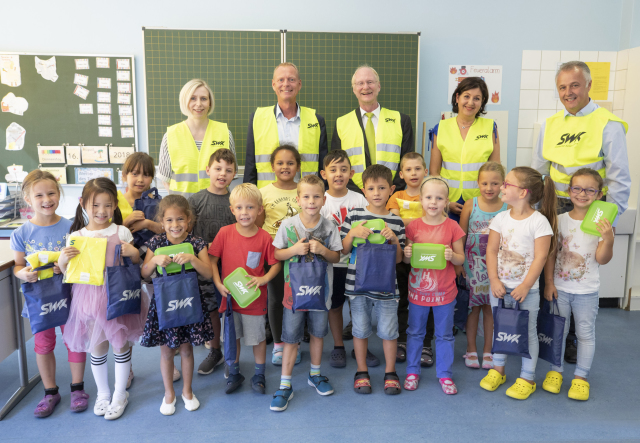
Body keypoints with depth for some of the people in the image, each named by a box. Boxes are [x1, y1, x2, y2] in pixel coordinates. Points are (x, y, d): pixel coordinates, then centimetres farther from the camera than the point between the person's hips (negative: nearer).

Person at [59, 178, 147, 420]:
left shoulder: (121, 232, -4)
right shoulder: (75, 236, 0)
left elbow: (136, 264, 2)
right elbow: (66, 271, 5)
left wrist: (134, 253, -18)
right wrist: (63, 259, -15)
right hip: (89, 296, 2)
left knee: (120, 345, 9)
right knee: (97, 347, 14)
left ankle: (120, 395, 29)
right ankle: (103, 393, 36)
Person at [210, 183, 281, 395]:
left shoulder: (264, 237, -10)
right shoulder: (225, 232, -8)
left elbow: (276, 264, -3)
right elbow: (212, 260, -3)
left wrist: (263, 279, -19)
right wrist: (218, 284, -13)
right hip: (229, 296, 1)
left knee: (258, 337, 11)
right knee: (232, 337, 16)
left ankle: (259, 375, 32)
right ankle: (234, 374, 36)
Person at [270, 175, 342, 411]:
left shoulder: (329, 227, -4)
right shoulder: (288, 225, -7)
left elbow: (336, 257, 0)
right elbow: (276, 254, -3)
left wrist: (322, 250, -19)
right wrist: (294, 250, -20)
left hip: (320, 289, 2)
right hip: (294, 290, -2)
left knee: (318, 333, 16)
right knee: (291, 338, 3)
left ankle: (315, 374, 37)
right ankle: (285, 385, 15)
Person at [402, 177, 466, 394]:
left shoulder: (452, 226, -6)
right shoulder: (413, 226, -4)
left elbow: (461, 259, -2)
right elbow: (406, 260, 3)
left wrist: (452, 256, -23)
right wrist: (407, 254, -19)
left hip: (444, 291, -1)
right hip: (418, 289, 1)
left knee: (445, 334, 13)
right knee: (415, 333, 15)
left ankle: (444, 374, 29)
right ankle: (412, 371, 31)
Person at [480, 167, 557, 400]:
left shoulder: (539, 221, -12)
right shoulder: (500, 218, 1)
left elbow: (540, 257, -14)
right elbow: (492, 251, 0)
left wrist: (525, 287, -17)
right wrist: (494, 280, -9)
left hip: (527, 290, -4)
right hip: (500, 287, 4)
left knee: (528, 331, 8)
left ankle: (527, 378, 22)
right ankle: (497, 370, 32)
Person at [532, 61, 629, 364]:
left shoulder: (608, 125, -6)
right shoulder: (550, 125, 9)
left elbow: (619, 179, -6)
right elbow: (536, 171, 14)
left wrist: (610, 221, -9)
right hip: (555, 208, 4)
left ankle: (572, 338, 21)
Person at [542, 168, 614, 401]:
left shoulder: (601, 223, -7)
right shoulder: (560, 219, -3)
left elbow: (602, 259, -12)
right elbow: (551, 253, 1)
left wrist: (608, 238, -29)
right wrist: (549, 282, -3)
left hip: (587, 290, -1)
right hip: (560, 287, 1)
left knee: (586, 333, 9)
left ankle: (581, 376, 23)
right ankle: (556, 371, 28)